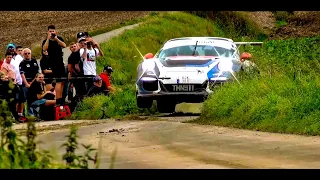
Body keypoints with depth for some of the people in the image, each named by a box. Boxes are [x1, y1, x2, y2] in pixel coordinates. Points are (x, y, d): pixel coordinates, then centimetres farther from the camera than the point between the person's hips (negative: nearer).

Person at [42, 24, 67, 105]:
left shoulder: (59, 39, 11)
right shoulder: (46, 41, 0)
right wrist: (48, 38, -21)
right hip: (53, 63, -6)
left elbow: (64, 45, -6)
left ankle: (61, 98, 18)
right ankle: (58, 99, -18)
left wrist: (56, 38, -15)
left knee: (63, 81, 9)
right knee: (59, 81, -15)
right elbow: (44, 49, -19)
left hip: (60, 62, 6)